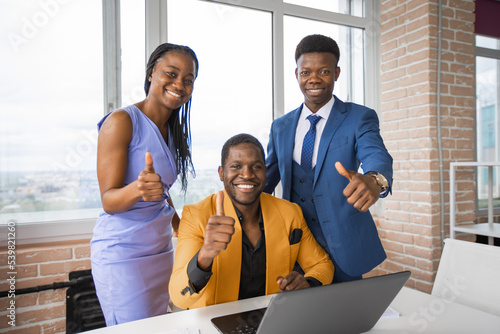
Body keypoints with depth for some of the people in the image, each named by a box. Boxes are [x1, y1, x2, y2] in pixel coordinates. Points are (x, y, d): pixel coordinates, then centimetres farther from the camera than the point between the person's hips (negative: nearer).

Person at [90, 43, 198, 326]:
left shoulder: (172, 129, 9)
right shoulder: (121, 121, -14)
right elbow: (109, 201, -16)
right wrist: (137, 189, -36)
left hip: (161, 249, 7)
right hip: (123, 253, -7)